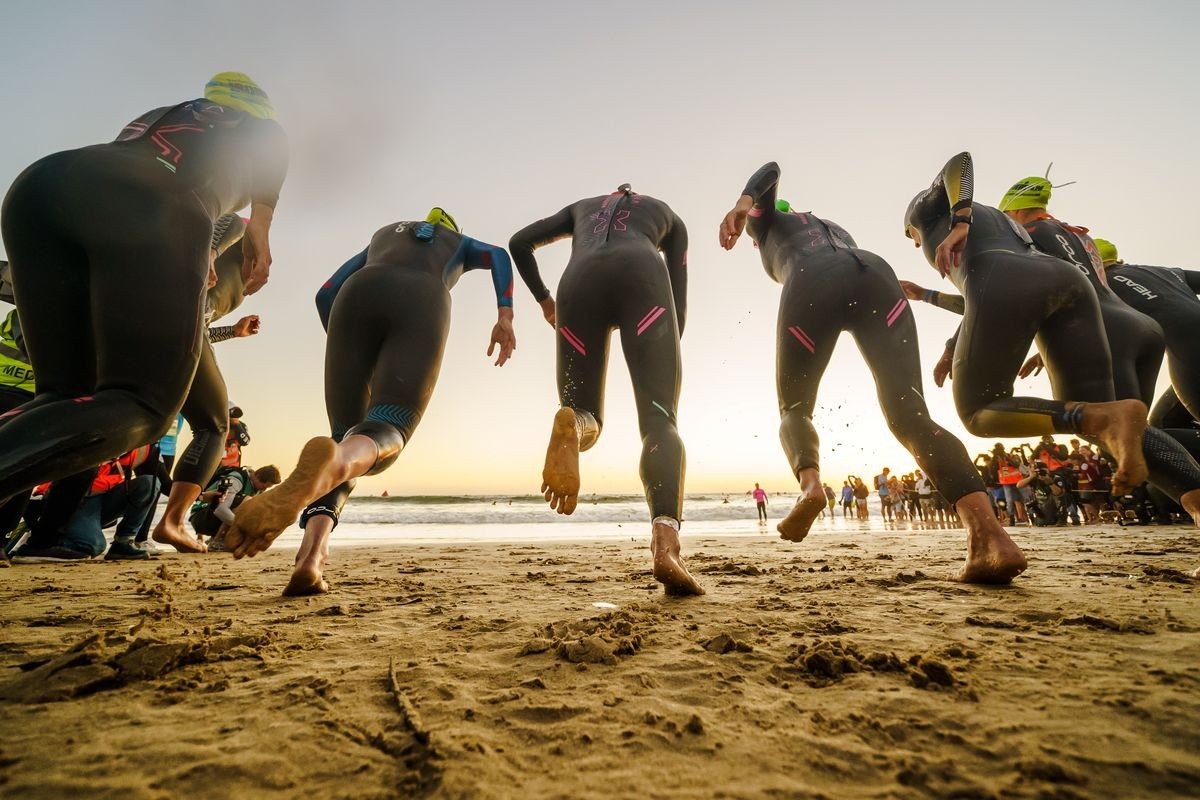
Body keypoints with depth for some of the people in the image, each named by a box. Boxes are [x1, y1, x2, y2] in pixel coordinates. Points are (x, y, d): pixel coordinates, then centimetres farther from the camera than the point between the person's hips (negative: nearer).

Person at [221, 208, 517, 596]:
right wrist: (505, 316, 1)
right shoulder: (460, 242, 41)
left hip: (360, 292, 2)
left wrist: (344, 349, 33)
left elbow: (326, 294, 29)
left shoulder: (382, 234, 44)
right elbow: (499, 256, 14)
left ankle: (311, 553, -20)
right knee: (388, 426, -16)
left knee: (345, 430, 2)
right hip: (422, 300, -2)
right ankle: (330, 466, -52)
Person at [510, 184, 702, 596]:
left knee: (586, 421, 9)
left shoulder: (581, 207, 43)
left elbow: (519, 242, 28)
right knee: (659, 420, -10)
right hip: (641, 276, -1)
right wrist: (666, 353, 36)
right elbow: (679, 303, 27)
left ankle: (571, 424, -31)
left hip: (579, 283, 2)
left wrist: (543, 299, 38)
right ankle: (666, 545, -34)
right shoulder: (667, 215, 38)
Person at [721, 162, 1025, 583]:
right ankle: (989, 533, -29)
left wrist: (742, 204, -2)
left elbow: (771, 170, 17)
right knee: (909, 413, -9)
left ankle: (810, 483, -21)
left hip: (812, 282, -3)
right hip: (875, 272, 4)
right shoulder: (835, 229, 48)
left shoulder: (767, 222, 36)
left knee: (794, 407, 10)